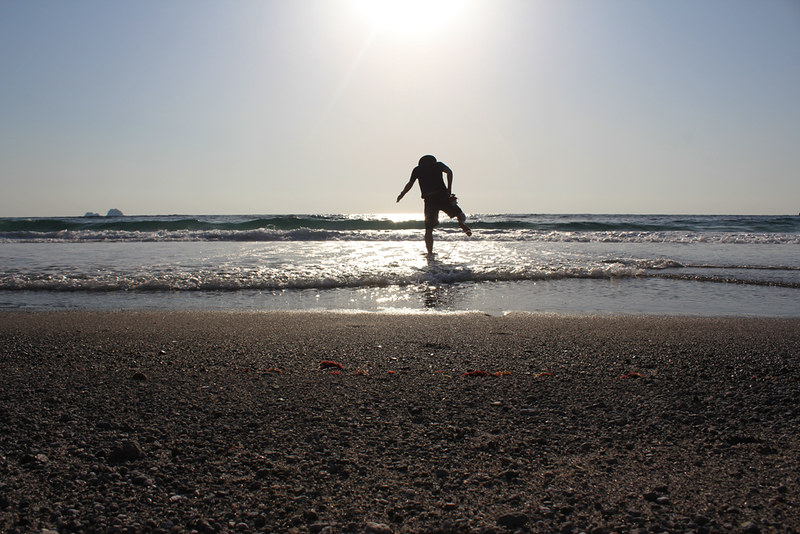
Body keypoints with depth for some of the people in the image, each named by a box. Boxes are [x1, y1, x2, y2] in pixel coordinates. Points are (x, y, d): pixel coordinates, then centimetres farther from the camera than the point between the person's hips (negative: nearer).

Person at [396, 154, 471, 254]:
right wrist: (449, 189, 0)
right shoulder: (438, 164, 17)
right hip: (442, 196, 0)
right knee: (459, 213, 14)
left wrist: (401, 195, 25)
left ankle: (430, 253, -1)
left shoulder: (417, 169, 17)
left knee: (428, 229, 6)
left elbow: (410, 184, 11)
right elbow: (449, 172, -2)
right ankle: (462, 223, -20)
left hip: (429, 200, 1)